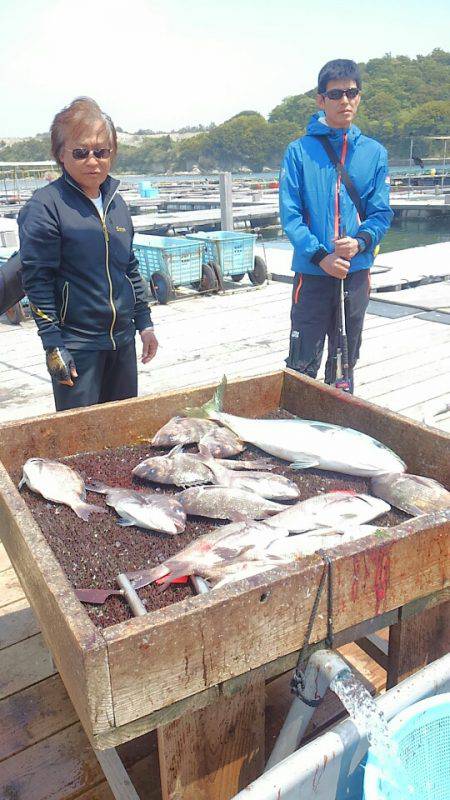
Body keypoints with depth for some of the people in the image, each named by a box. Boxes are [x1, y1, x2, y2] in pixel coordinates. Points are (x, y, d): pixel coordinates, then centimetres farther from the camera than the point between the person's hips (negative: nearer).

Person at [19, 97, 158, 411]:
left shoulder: (116, 201, 9)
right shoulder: (45, 206, -10)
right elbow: (37, 281, -12)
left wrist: (144, 322, 13)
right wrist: (53, 346, -15)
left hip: (122, 338, 6)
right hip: (76, 345, -6)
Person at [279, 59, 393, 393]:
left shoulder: (374, 152, 6)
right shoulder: (300, 151, -2)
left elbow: (381, 212, 3)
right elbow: (290, 213, -7)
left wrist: (361, 241, -18)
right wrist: (320, 255, -19)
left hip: (356, 272, 3)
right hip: (312, 273, -3)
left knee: (344, 364, 15)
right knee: (303, 365, 0)